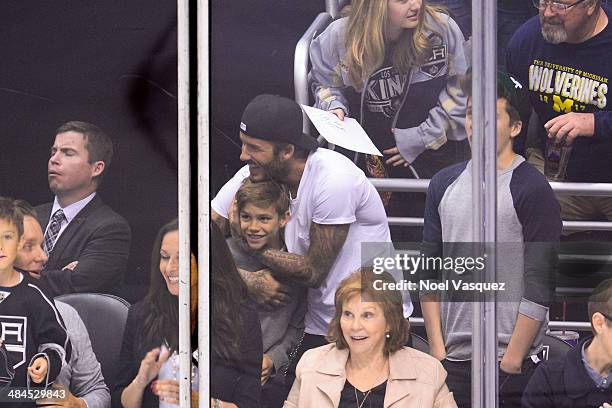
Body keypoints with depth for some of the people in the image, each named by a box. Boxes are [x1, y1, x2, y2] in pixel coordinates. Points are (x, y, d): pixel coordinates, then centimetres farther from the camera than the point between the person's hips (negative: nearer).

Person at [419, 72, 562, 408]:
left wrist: (512, 360, -12)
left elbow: (539, 287, -10)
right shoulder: (444, 184, 10)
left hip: (511, 361, -4)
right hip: (452, 358, 5)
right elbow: (429, 273, 12)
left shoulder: (533, 190, -6)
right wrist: (437, 350, 5)